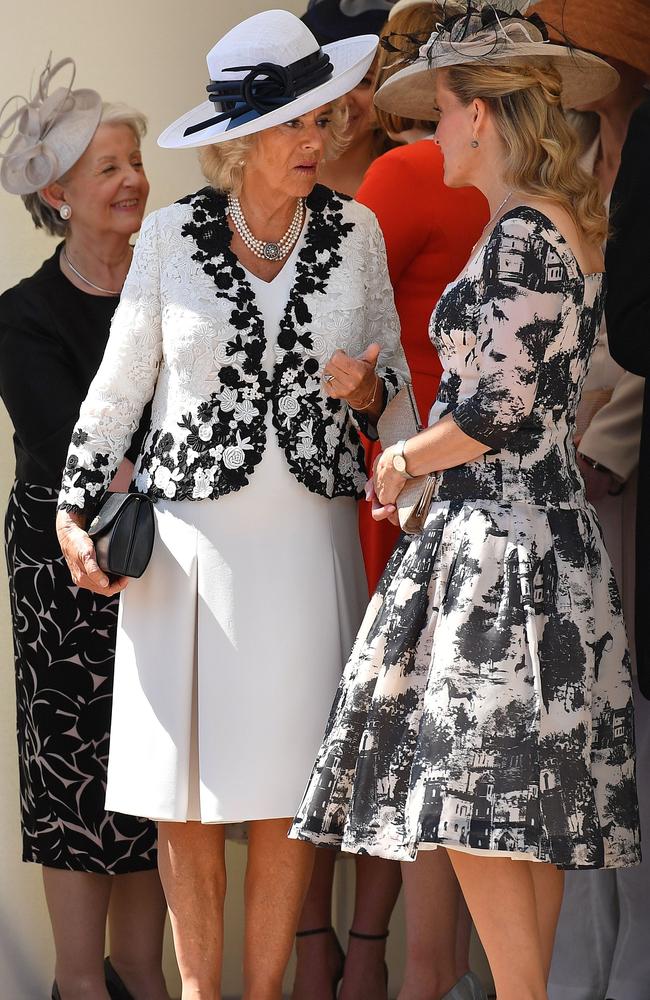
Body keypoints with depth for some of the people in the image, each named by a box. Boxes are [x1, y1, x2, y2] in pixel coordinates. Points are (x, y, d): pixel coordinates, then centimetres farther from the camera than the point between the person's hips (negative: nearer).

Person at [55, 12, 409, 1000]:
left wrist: (365, 388, -10)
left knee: (285, 788, 0)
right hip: (189, 536, -1)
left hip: (308, 537, 1)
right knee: (185, 789, 0)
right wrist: (75, 509, 4)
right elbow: (120, 380, 7)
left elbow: (394, 370, 13)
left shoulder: (355, 233, 4)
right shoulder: (172, 234, 1)